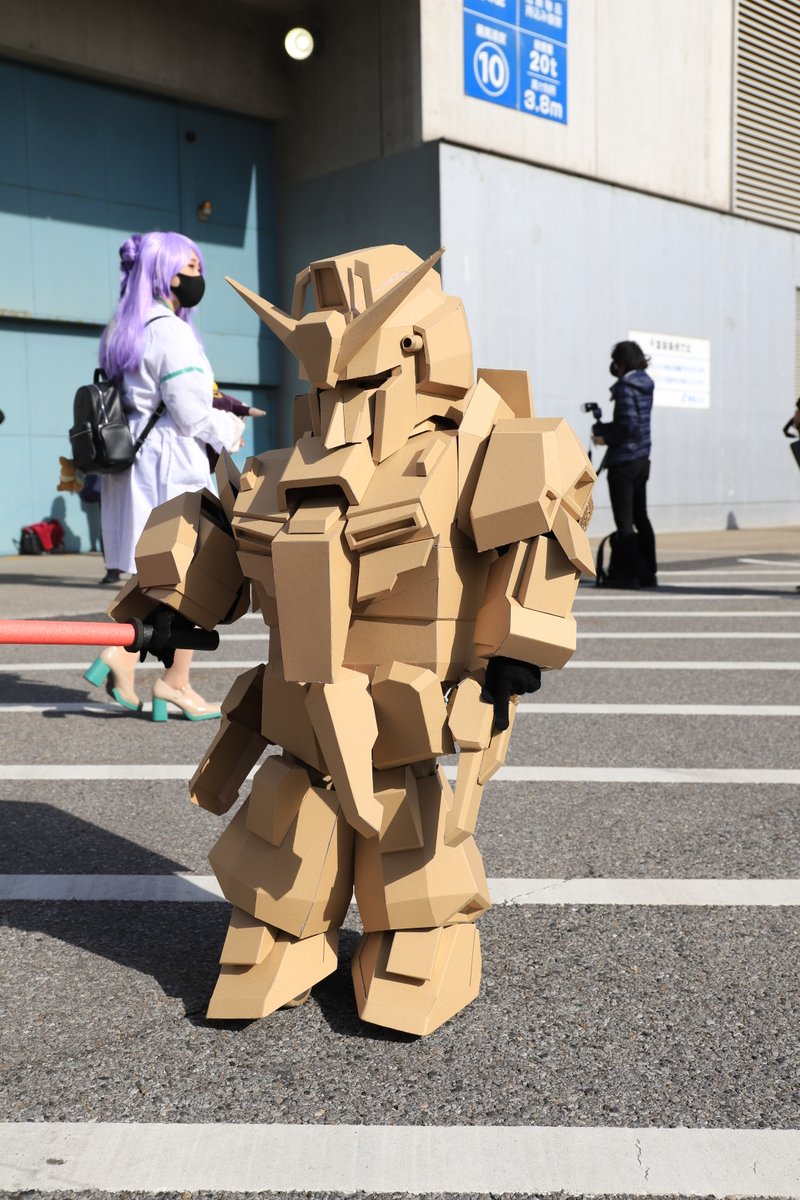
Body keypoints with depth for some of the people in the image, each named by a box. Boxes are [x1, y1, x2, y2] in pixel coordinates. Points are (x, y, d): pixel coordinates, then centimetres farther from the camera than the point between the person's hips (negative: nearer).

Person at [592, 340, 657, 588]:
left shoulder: (625, 387, -15)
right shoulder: (645, 385, 11)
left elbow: (628, 426, -21)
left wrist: (605, 436, -7)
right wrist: (603, 429, 8)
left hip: (623, 461, -9)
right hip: (642, 459, 9)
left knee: (624, 522, -3)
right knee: (640, 517, 15)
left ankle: (630, 574, -1)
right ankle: (648, 573, 20)